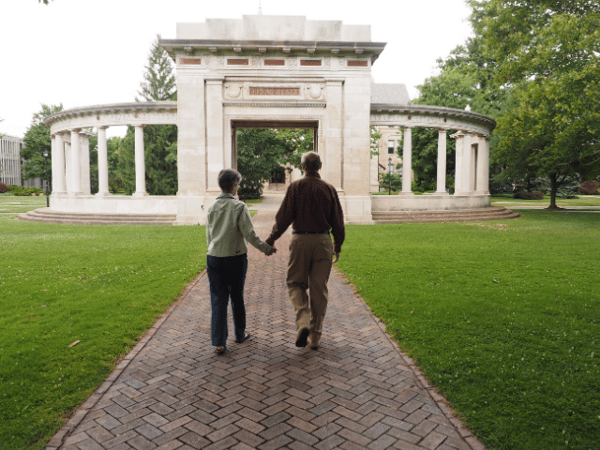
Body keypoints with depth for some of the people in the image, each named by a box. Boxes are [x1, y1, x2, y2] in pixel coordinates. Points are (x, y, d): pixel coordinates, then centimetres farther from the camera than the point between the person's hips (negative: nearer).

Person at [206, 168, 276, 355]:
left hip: (214, 258, 3)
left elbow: (209, 235, 10)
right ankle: (240, 334, 30)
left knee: (218, 300, 4)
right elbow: (249, 233, -12)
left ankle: (219, 343, 2)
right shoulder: (239, 207, -9)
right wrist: (267, 248, -1)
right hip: (235, 258, -2)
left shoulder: (212, 207, 4)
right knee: (237, 298, 14)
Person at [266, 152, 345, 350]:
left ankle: (303, 323, -9)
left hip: (300, 240, -2)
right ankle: (315, 336, 16)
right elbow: (338, 221, 6)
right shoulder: (329, 189, 3)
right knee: (319, 289, 9)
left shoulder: (295, 187, -4)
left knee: (295, 283, 13)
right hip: (323, 241, 2)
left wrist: (270, 240, 6)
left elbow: (284, 217, -6)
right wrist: (337, 246, 18)